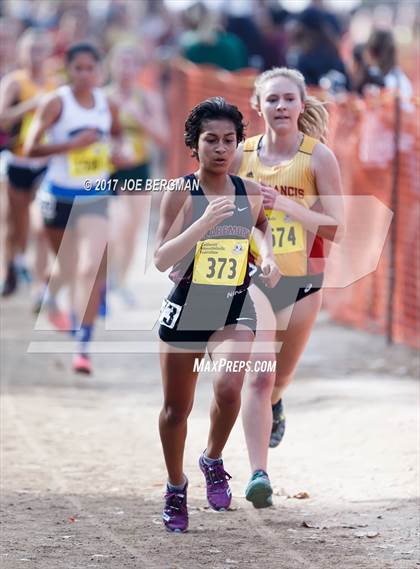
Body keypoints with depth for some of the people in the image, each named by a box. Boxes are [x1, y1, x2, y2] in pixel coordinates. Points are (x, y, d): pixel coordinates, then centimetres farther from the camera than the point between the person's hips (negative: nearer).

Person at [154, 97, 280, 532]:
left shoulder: (252, 194, -2)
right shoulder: (181, 194, -12)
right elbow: (161, 259, -19)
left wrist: (268, 256, -2)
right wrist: (204, 223, -31)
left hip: (235, 309, 1)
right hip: (186, 309, -1)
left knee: (228, 387, -26)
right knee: (177, 408, 10)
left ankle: (213, 461, 2)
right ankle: (176, 488, 35)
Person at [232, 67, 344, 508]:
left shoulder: (318, 157, -7)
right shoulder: (241, 155, -1)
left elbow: (334, 228, -11)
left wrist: (285, 204, -22)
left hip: (302, 280, 1)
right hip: (253, 277, 0)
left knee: (281, 375, 18)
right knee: (259, 376, -15)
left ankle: (273, 406, 55)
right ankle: (258, 474, -16)